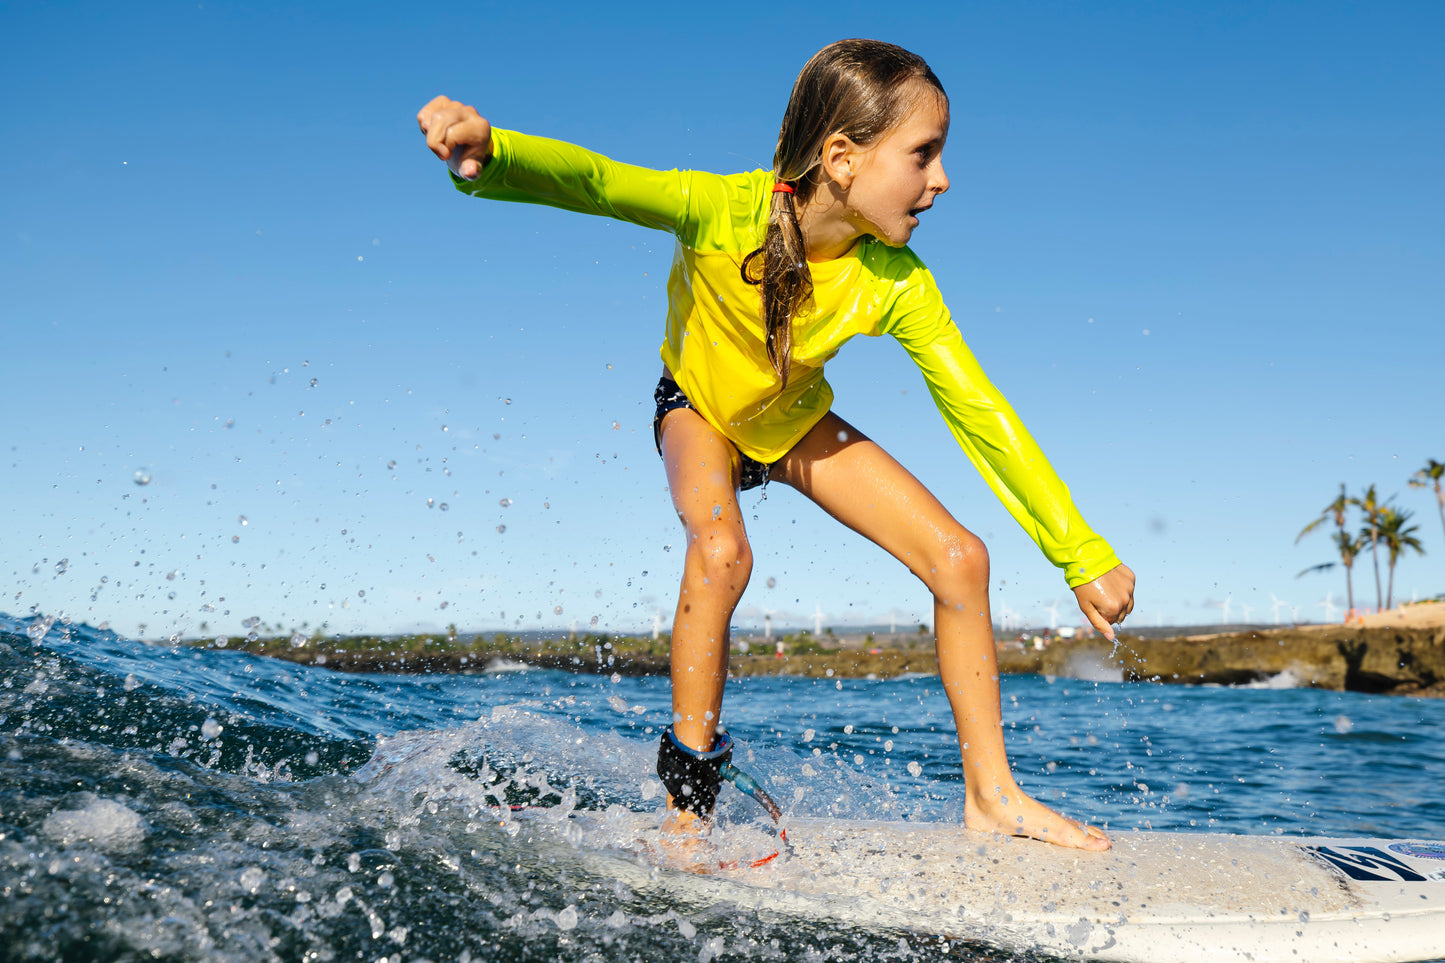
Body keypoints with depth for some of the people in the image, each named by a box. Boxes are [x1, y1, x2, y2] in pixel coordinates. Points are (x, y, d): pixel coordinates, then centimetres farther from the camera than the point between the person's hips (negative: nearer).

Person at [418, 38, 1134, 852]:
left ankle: (991, 795, 7)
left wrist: (1083, 555, -23)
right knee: (721, 551, -35)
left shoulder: (898, 285, -26)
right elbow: (592, 181, -49)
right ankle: (688, 807, -17)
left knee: (960, 558, -8)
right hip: (700, 411, -3)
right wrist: (491, 152, -72)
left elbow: (980, 414, -23)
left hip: (797, 422, 4)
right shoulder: (724, 211, -35)